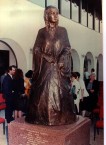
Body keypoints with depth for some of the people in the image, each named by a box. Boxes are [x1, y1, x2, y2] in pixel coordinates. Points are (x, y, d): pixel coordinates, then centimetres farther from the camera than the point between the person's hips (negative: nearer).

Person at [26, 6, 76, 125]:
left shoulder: (62, 30, 9)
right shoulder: (42, 32, 6)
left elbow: (67, 48, 6)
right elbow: (36, 49, 3)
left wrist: (62, 61, -8)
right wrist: (47, 57, -10)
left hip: (59, 66, 1)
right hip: (45, 66, -1)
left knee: (60, 90, 1)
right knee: (44, 91, -2)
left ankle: (62, 117, 10)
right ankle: (44, 117, 7)